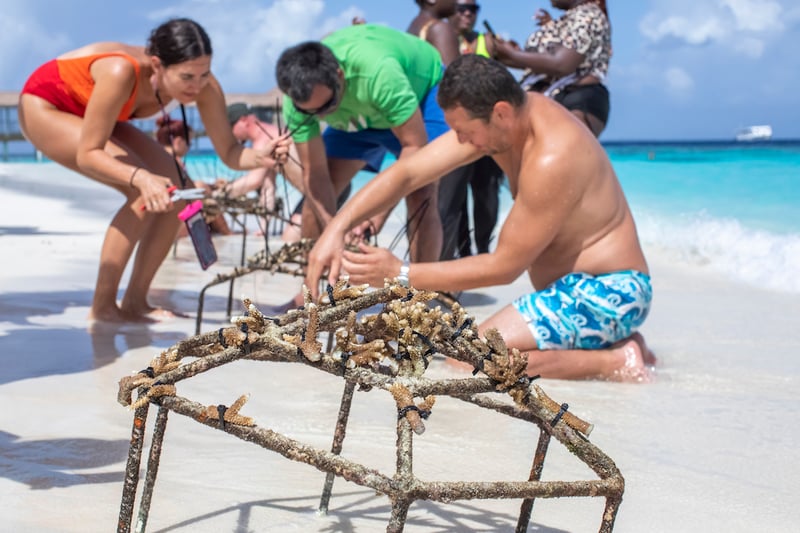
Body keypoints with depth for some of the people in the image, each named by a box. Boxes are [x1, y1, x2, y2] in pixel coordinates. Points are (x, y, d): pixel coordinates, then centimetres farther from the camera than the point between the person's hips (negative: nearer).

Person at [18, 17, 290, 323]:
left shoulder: (204, 86, -23)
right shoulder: (122, 73, -40)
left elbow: (229, 153, -19)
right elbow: (88, 154, -35)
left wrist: (260, 158, -41)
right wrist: (141, 178, -51)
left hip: (85, 113, 7)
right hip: (43, 106, -7)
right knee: (145, 193, -23)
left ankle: (135, 302, 1)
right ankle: (102, 307, -14)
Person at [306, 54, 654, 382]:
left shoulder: (552, 158, -27)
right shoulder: (494, 118, -1)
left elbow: (504, 266, -20)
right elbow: (406, 172, -1)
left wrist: (402, 275, -18)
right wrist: (336, 229, -13)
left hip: (603, 290, -10)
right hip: (577, 288, 10)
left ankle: (614, 361, -12)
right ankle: (611, 339, 12)